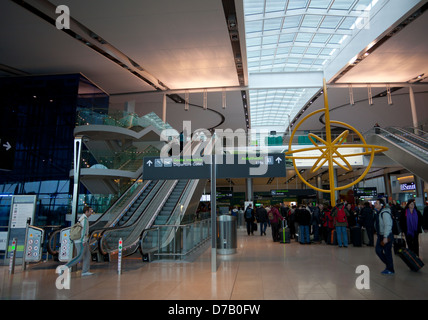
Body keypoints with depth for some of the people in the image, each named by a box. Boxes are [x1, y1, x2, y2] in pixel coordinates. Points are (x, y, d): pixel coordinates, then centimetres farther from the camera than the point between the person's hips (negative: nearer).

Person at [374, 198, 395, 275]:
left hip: (387, 237, -9)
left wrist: (385, 237, -26)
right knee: (378, 250, 12)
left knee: (387, 253, 1)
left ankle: (390, 270, 16)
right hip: (380, 236, 9)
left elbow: (388, 225, -25)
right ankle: (388, 265, 28)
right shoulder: (378, 212, 10)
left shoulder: (385, 213, -21)